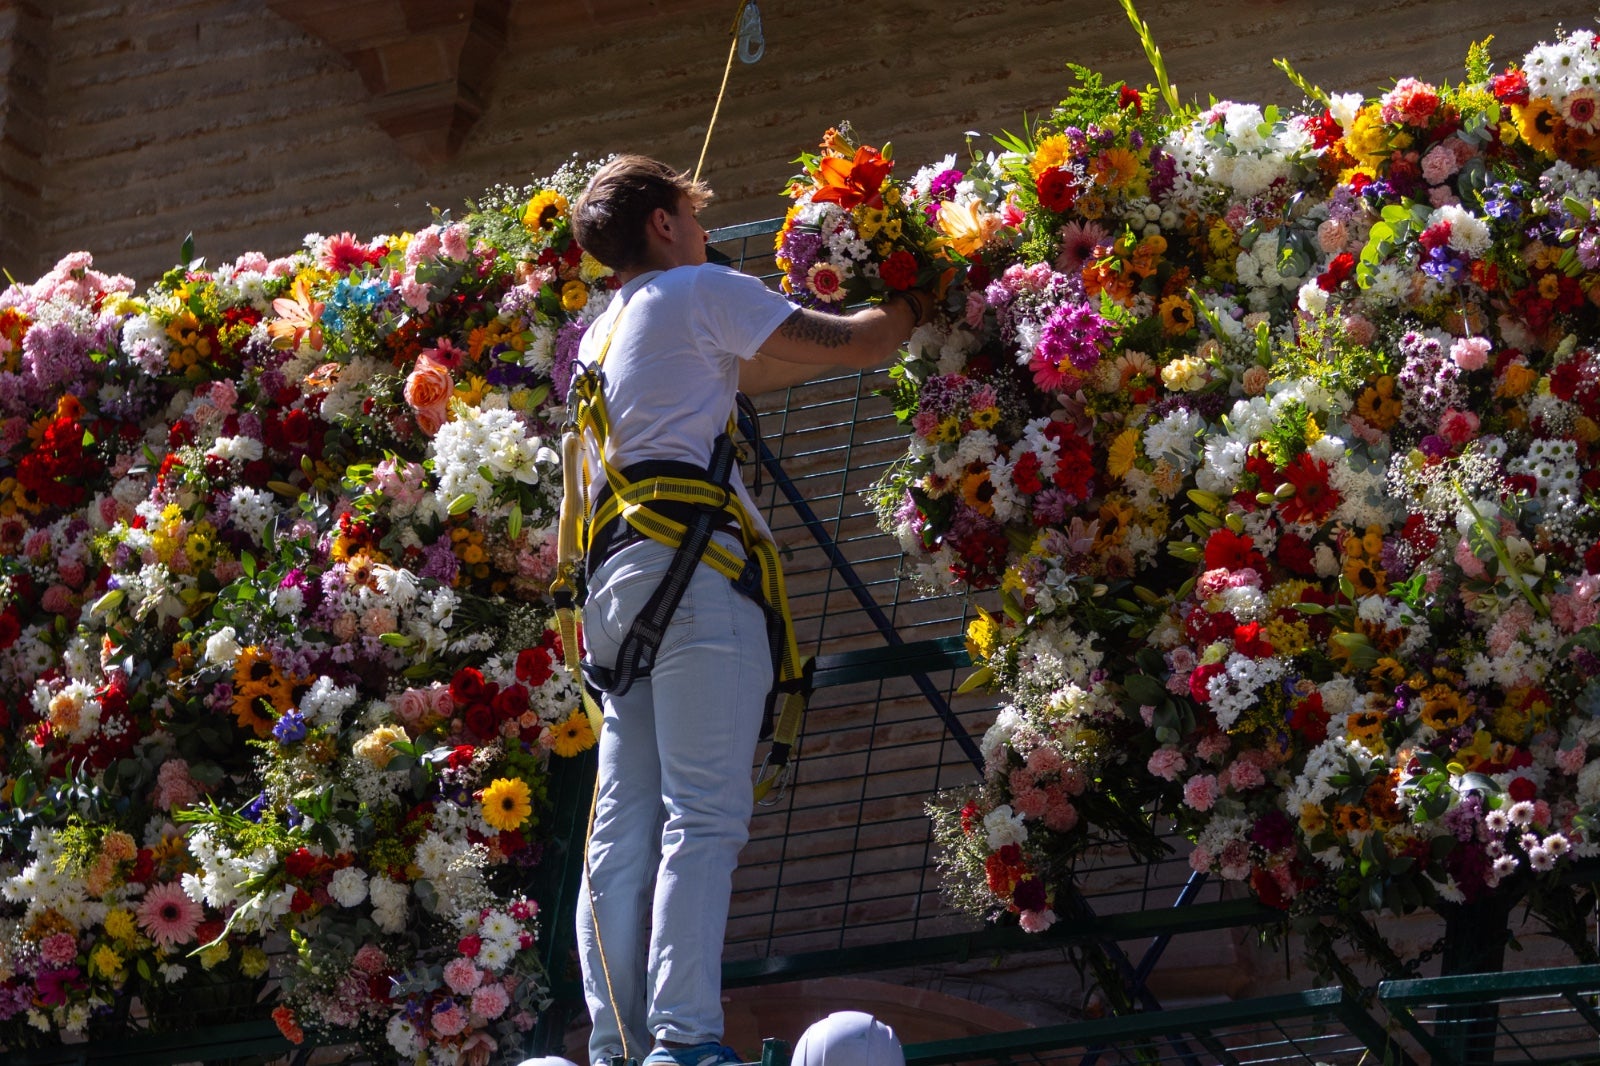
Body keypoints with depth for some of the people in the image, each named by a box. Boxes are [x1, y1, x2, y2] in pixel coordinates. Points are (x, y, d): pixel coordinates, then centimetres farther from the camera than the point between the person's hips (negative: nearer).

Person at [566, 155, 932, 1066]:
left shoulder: (601, 336, 29)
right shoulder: (701, 292, 5)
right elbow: (850, 348, 3)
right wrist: (914, 306, 23)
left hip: (616, 576, 8)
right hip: (691, 563, -8)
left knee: (625, 830, 2)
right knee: (705, 816, -15)